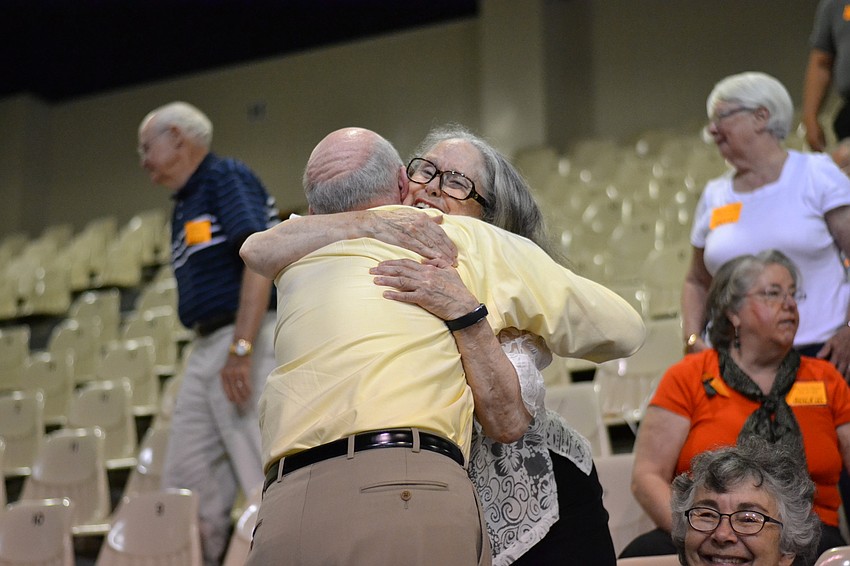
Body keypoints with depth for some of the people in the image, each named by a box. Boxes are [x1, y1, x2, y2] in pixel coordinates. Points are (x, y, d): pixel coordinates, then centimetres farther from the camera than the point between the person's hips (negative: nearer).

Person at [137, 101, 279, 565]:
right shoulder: (184, 205, 23)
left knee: (266, 475, -10)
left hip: (248, 342, -10)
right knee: (185, 481, 8)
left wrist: (241, 349, -23)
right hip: (206, 348, 10)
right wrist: (211, 350, 14)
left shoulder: (228, 178, -4)